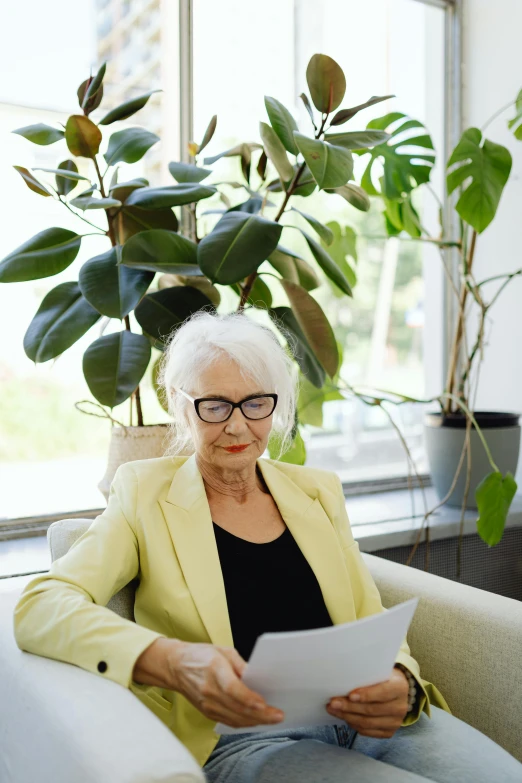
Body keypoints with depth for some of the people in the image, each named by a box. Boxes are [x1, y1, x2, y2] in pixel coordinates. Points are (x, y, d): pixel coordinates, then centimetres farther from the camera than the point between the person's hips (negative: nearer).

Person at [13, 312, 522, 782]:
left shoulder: (317, 491, 16)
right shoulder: (146, 493, 5)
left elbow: (373, 622, 13)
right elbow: (40, 606, -9)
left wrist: (401, 684, -12)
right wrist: (170, 661, -26)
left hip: (366, 719, 5)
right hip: (238, 736, -4)